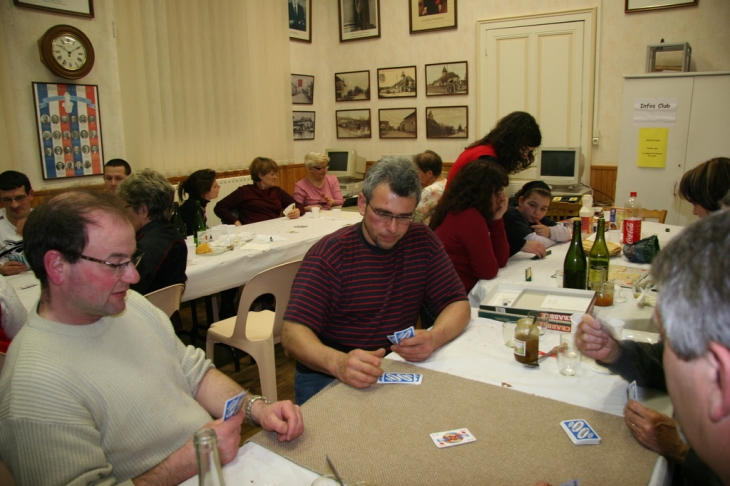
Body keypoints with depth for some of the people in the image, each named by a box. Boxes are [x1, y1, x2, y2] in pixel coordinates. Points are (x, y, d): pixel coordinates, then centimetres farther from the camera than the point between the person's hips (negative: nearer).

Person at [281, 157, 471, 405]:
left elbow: (458, 303, 1)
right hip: (327, 374, -4)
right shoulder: (330, 252, -11)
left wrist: (434, 337, -23)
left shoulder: (423, 242, 1)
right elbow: (293, 330, -18)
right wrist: (338, 363, -40)